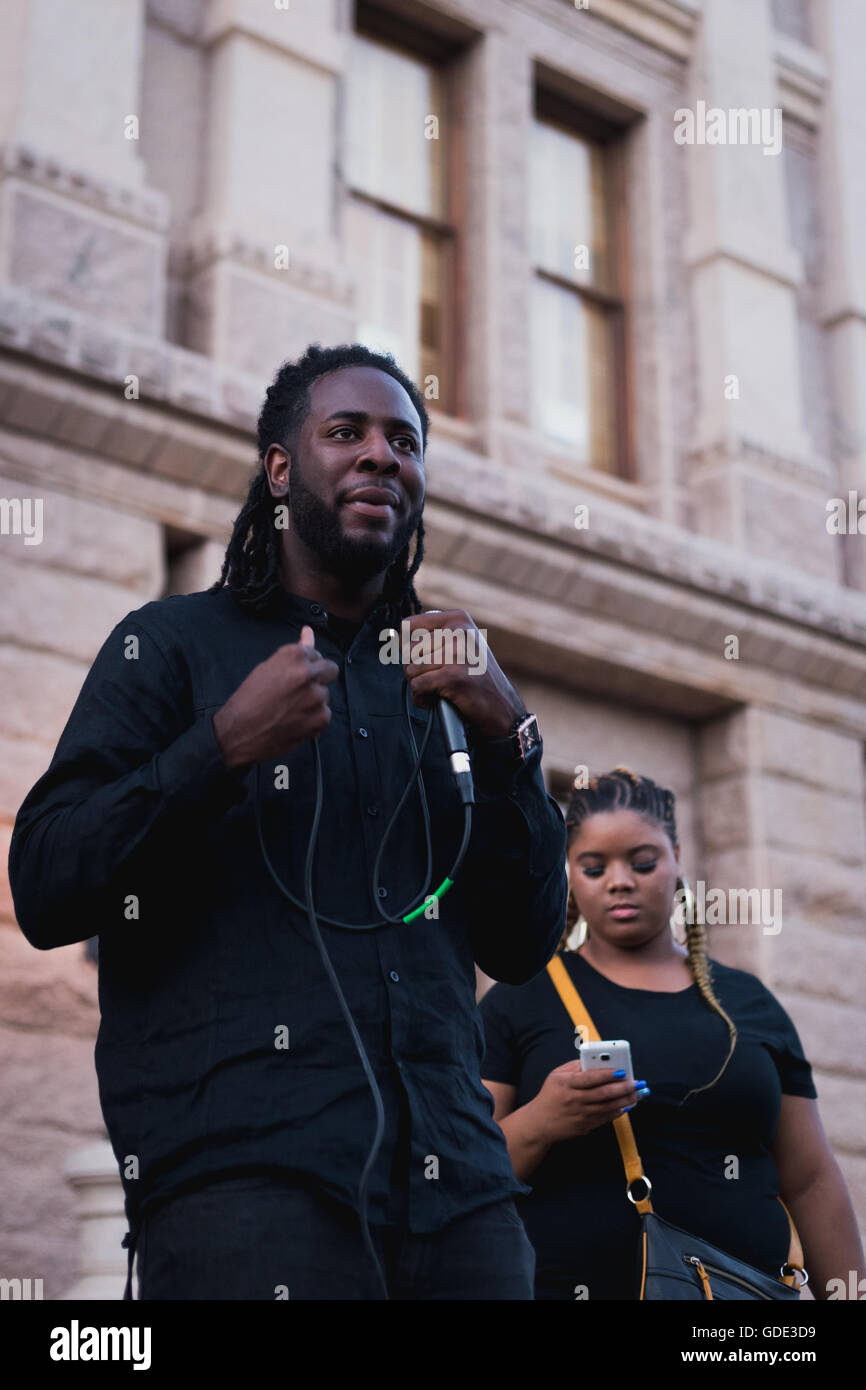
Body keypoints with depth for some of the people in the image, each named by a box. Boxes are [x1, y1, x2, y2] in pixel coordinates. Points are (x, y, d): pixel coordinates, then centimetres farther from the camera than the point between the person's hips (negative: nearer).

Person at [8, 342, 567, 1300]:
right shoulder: (174, 643, 9)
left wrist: (506, 739, -1)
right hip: (241, 1165, -4)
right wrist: (223, 747, -12)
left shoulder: (442, 676, 20)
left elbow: (523, 949, 12)